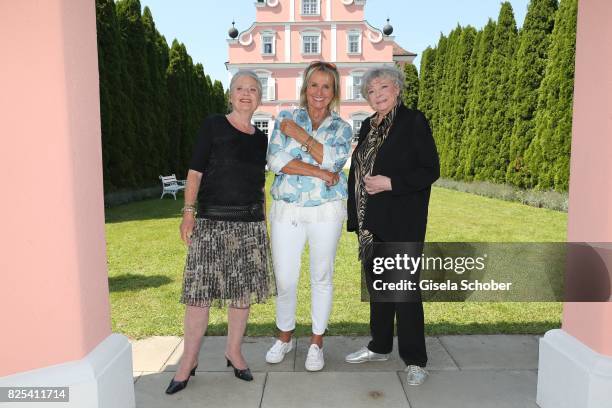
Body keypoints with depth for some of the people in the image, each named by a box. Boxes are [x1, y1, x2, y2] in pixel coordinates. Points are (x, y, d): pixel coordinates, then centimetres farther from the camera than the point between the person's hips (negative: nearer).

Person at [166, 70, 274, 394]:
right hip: (211, 221, -3)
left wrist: (262, 220, 15)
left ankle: (234, 352, 24)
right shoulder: (213, 126, 1)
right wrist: (188, 212, -10)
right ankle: (188, 361, 12)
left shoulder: (260, 138, 13)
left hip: (250, 223, 4)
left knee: (243, 290, 7)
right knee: (199, 291, -3)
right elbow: (195, 172, -3)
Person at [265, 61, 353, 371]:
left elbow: (334, 159, -13)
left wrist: (300, 135, -12)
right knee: (284, 278, 5)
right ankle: (285, 336, 30)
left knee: (321, 277, 8)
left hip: (326, 211, 0)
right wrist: (320, 173, -14)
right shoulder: (285, 119, 6)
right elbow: (275, 161, -9)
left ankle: (316, 342, 27)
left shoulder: (341, 127, 7)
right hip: (286, 210, 0)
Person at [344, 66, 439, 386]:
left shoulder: (414, 122, -8)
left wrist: (390, 183, -21)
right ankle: (380, 346, 32)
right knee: (376, 284, 15)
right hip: (371, 221, 7)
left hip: (402, 223, -7)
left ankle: (415, 360, 16)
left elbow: (430, 170, -10)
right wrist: (356, 215, 11)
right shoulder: (368, 126, 12)